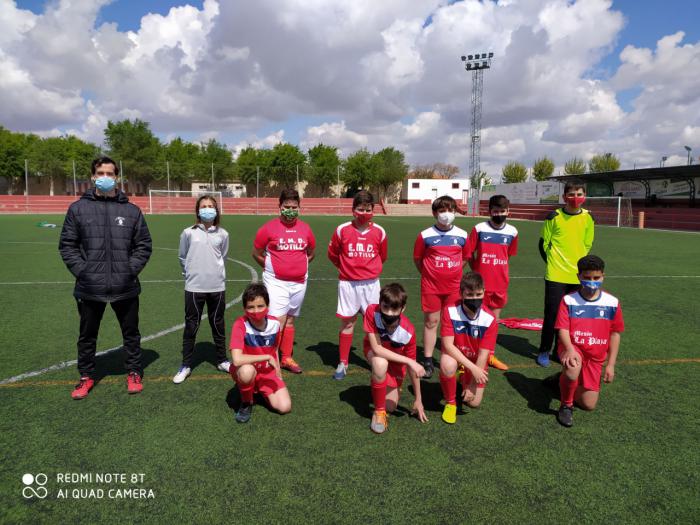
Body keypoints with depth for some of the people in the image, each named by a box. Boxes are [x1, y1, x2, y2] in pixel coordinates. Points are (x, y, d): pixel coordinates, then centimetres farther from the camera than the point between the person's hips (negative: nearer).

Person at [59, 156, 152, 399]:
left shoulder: (132, 210, 2)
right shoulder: (78, 208, 2)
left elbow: (144, 245, 5)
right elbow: (67, 246, 4)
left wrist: (131, 269, -5)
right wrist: (82, 271, -6)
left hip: (125, 287, 0)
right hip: (90, 288, 1)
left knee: (131, 333, 13)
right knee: (87, 335, 15)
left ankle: (134, 373, 29)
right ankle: (86, 376, 33)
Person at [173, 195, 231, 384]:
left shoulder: (222, 234, 1)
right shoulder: (188, 232, -2)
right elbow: (182, 257, 9)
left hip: (217, 287, 1)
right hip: (194, 287, -1)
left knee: (218, 325, 13)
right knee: (191, 326, 7)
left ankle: (222, 360, 27)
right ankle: (186, 365, 19)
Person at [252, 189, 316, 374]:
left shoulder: (305, 228, 3)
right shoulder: (269, 228, -7)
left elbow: (311, 253, 18)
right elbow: (257, 254, 2)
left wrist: (298, 266, 10)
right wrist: (272, 268, 4)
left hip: (299, 282, 4)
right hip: (276, 282, -4)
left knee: (290, 319, 14)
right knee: (278, 320, -11)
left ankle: (287, 358, 26)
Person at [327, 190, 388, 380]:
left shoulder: (379, 232, -2)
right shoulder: (342, 230, -6)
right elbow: (332, 254, 7)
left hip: (371, 284, 1)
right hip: (348, 283, -1)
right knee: (347, 323, 5)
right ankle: (343, 363, 17)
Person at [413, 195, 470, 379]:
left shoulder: (462, 235, 0)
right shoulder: (425, 235, -7)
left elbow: (465, 258, 14)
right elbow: (417, 259, 3)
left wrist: (452, 273, 9)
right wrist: (429, 274, 5)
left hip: (454, 286, 2)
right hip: (431, 286, -2)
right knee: (431, 321, 5)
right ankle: (428, 362, 14)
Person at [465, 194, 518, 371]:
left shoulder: (512, 232, 1)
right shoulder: (479, 229, -8)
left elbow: (508, 256, 14)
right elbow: (468, 254, -3)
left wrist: (499, 271, 11)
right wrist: (477, 271, -1)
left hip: (500, 284, 3)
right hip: (481, 284, -3)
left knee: (494, 320, 14)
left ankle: (489, 355, 28)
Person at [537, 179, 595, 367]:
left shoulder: (588, 218, 3)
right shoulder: (554, 217, -6)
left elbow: (587, 245, 14)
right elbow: (543, 243, 2)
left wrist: (578, 264, 10)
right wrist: (553, 262, 5)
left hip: (578, 276, 3)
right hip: (556, 275, -3)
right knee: (552, 314, 1)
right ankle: (544, 351, 14)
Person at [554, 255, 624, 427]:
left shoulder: (612, 303, -2)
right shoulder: (569, 300, -9)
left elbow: (615, 333, 4)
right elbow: (563, 329, -12)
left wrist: (611, 364, 2)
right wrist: (570, 349, -32)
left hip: (595, 357, 3)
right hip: (573, 348, -3)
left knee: (588, 405, 1)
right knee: (573, 370, -39)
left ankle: (565, 381, 33)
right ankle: (566, 405, -9)